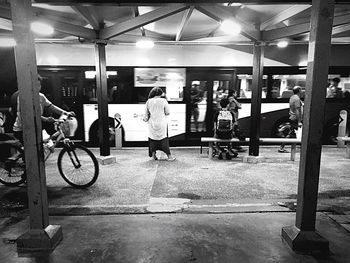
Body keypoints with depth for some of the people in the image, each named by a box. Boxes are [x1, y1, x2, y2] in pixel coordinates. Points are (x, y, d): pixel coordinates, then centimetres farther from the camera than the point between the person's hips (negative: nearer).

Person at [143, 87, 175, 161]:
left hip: (152, 123, 2)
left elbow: (146, 113, 5)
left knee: (152, 139, 13)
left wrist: (145, 119, 23)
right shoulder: (163, 101, -6)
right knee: (164, 139, 5)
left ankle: (153, 155, 17)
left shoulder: (149, 101, 0)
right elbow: (167, 112, -4)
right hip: (161, 123, -2)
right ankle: (169, 156, 5)